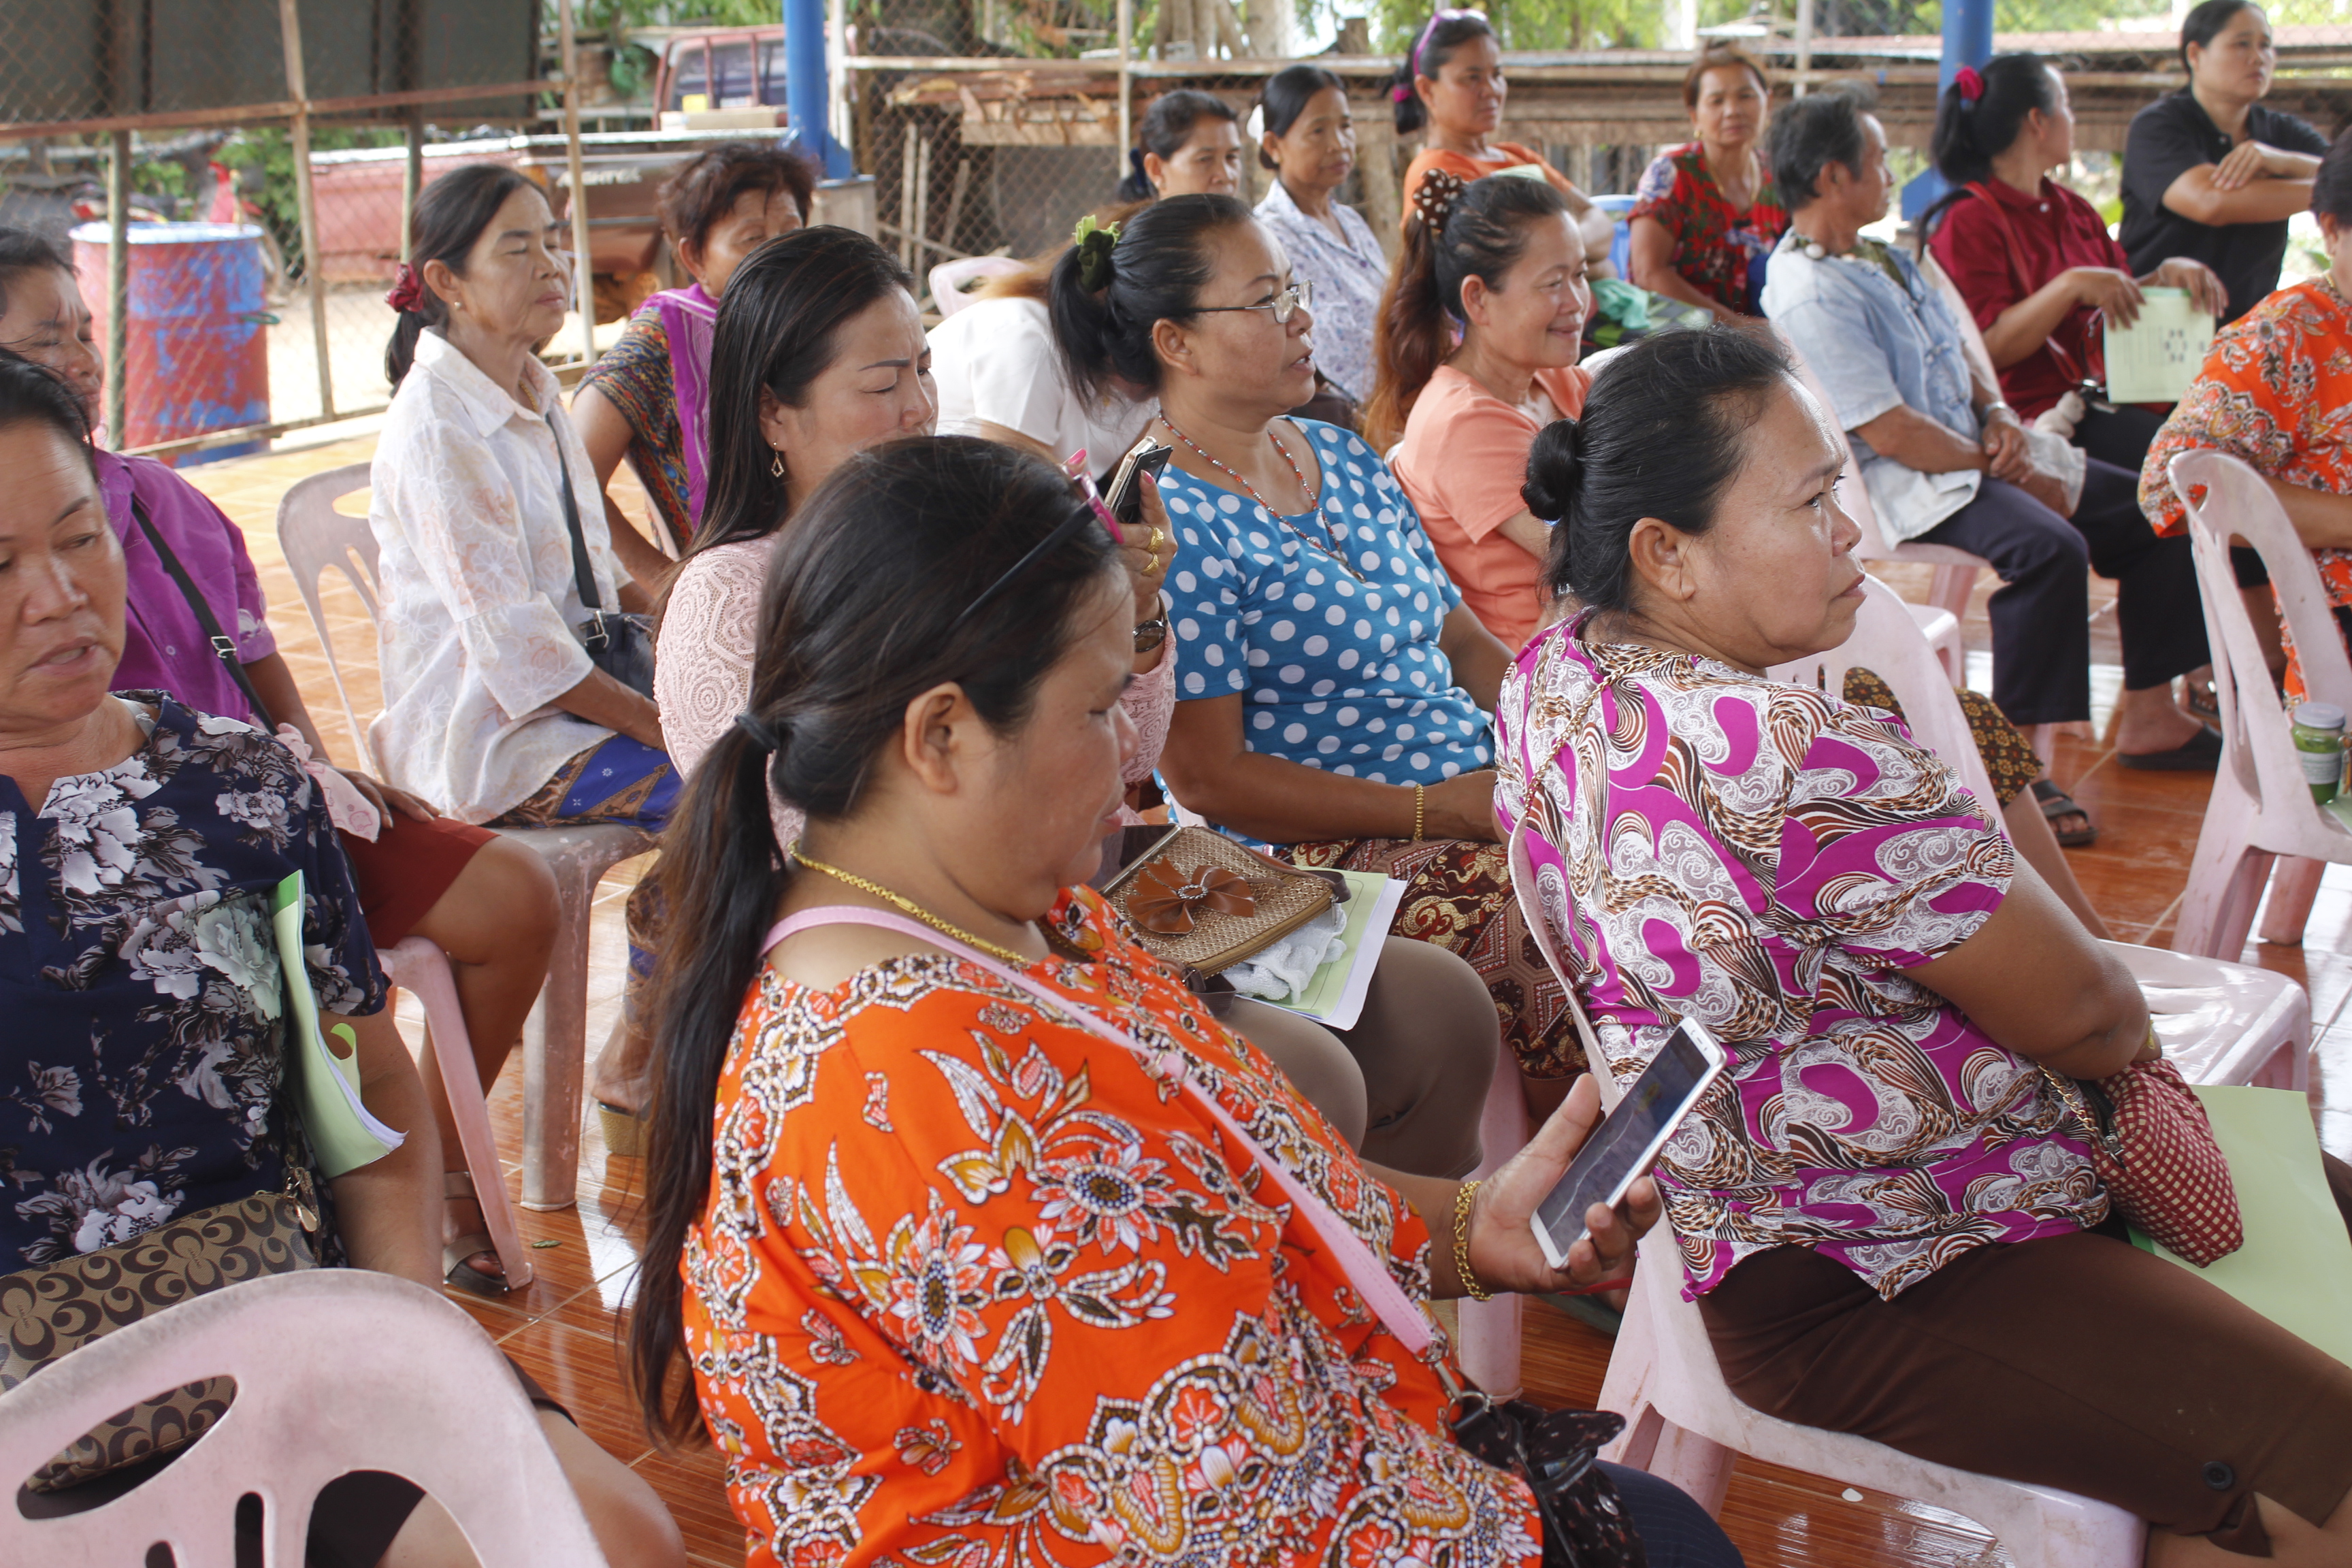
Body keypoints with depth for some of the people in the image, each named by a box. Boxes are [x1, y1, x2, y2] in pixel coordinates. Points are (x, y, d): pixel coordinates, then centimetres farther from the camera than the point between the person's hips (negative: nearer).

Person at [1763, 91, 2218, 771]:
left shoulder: (1884, 261, 15)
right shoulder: (1809, 296, -18)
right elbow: (1892, 434, -21)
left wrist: (1998, 412, 1)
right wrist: (2002, 469, -13)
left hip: (1970, 454, 10)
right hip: (1905, 485, -10)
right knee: (2049, 546, -35)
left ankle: (2149, 715, 8)